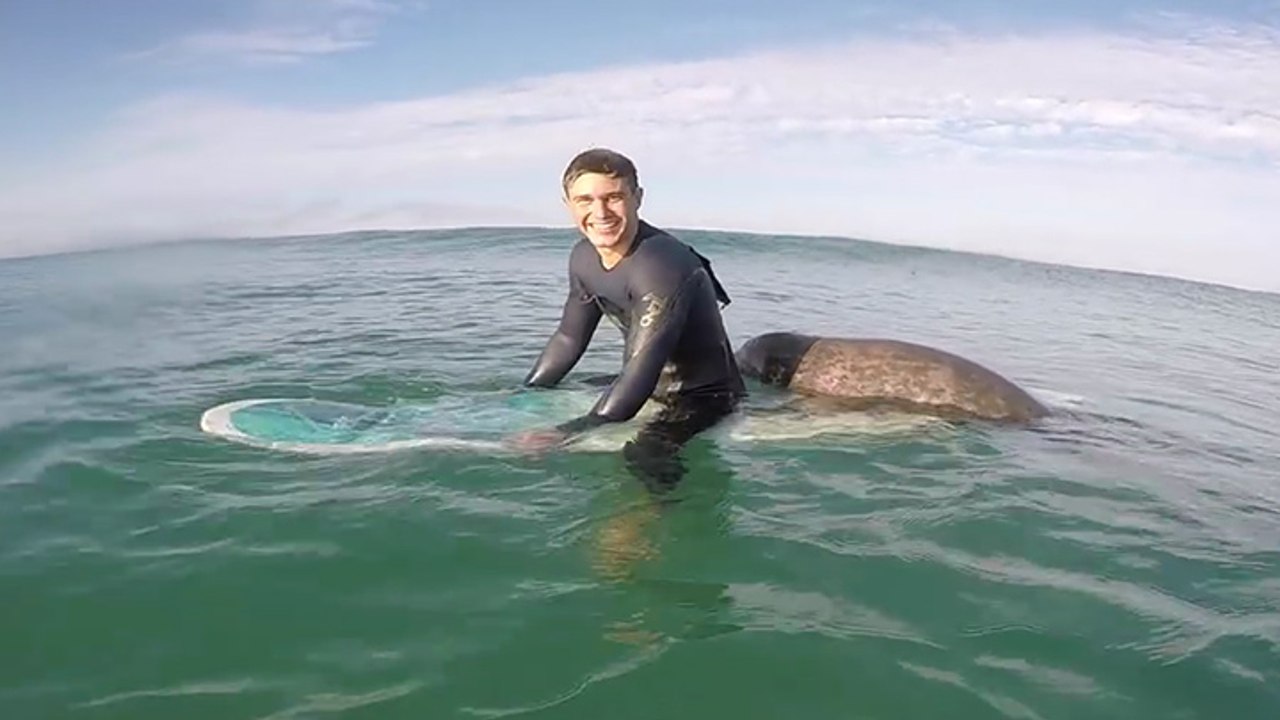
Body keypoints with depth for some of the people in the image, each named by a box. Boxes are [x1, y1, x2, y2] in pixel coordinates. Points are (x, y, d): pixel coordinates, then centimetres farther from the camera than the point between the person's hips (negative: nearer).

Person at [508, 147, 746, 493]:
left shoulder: (661, 264, -28)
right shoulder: (583, 258, -2)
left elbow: (644, 365, -35)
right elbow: (569, 338, 13)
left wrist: (575, 431, -40)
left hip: (704, 396, -9)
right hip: (650, 392, 9)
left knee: (645, 457, -36)